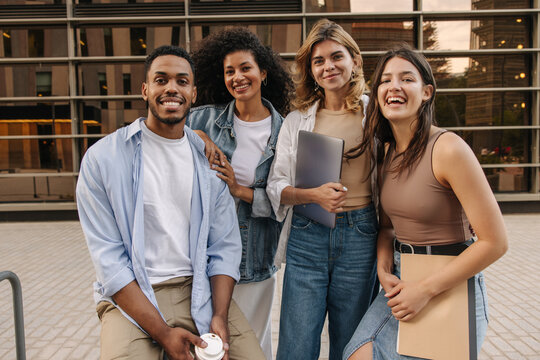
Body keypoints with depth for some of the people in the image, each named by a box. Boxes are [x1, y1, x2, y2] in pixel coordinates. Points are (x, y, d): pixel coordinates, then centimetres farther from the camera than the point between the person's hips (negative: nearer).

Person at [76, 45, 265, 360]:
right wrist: (162, 332, -15)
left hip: (200, 290, 2)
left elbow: (225, 246, 2)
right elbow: (109, 259, -9)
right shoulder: (102, 159, -5)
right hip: (131, 297, -2)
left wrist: (220, 317, -11)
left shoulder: (210, 158, 3)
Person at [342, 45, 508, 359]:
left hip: (450, 287, -5)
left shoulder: (448, 148, -18)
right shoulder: (387, 151, 4)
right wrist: (384, 271, -5)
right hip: (401, 282, 5)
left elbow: (494, 242, -17)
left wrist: (426, 289, -16)